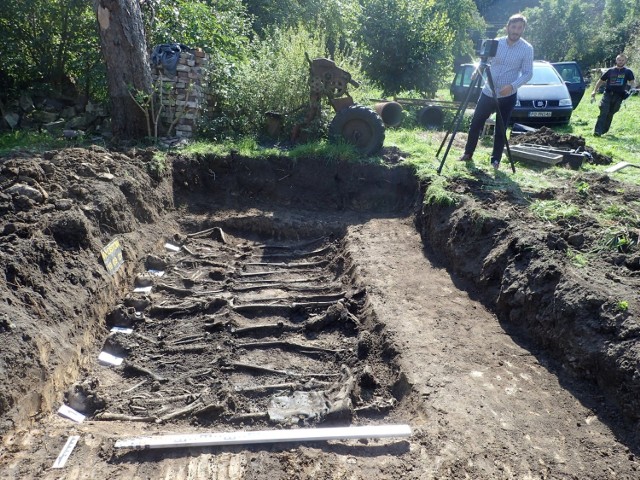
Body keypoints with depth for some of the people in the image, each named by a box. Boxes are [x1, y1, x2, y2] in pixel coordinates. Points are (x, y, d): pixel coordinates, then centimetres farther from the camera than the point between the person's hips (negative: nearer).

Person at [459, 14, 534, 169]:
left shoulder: (527, 49, -7)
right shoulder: (496, 42, 0)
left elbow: (528, 73, -9)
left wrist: (512, 86, -25)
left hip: (507, 97, -3)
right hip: (488, 92, 3)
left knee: (500, 130, 3)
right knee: (476, 123, 6)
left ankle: (496, 160, 16)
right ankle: (468, 154, 21)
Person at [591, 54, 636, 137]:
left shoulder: (628, 72, 7)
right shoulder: (610, 71, 9)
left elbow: (632, 82, -1)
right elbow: (601, 81, 14)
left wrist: (633, 89, -21)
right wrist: (594, 91, 5)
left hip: (618, 96, 1)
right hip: (607, 94, -1)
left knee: (610, 114, 6)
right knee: (603, 112, -14)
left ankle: (604, 130, 16)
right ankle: (597, 131, -19)